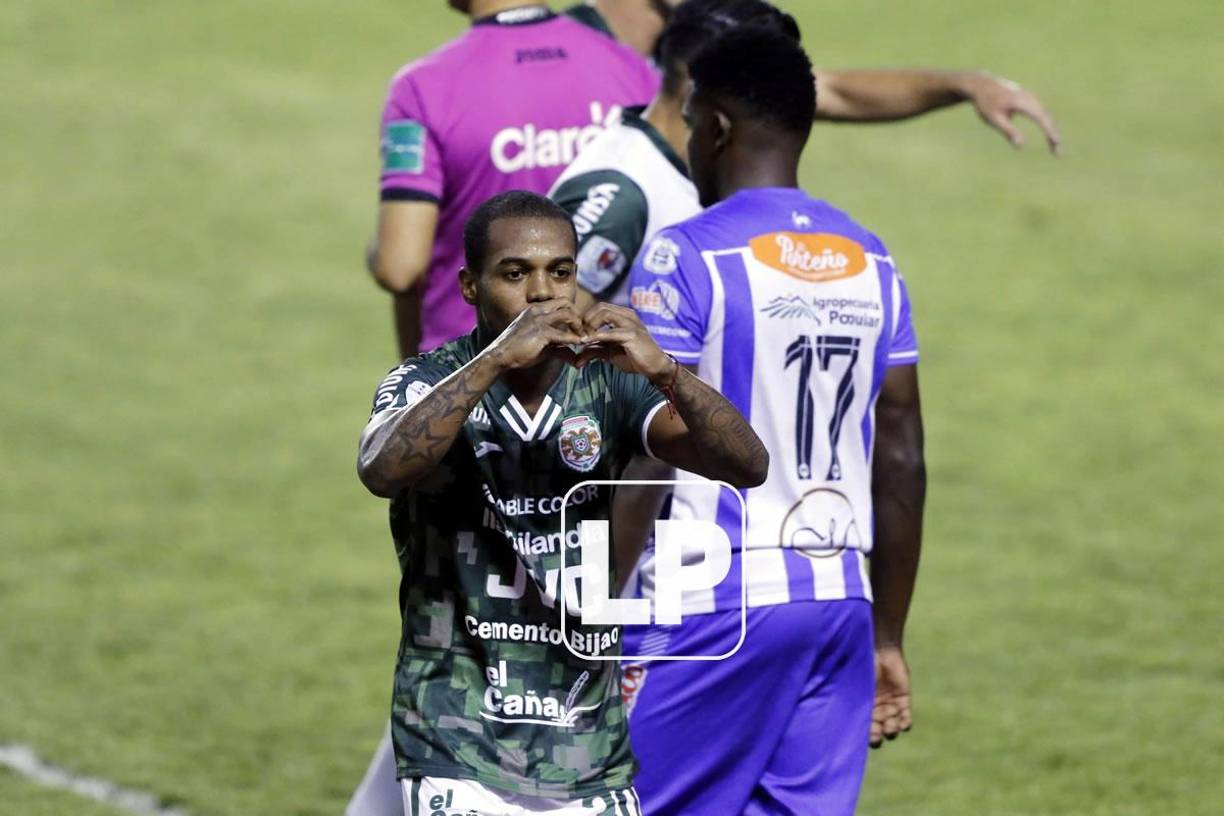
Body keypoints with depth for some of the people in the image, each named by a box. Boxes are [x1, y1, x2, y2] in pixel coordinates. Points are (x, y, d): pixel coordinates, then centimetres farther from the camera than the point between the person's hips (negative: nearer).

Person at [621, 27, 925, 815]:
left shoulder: (685, 258, -8)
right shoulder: (871, 264, 11)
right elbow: (902, 462, 12)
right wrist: (889, 636, 18)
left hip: (714, 605, -6)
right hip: (839, 600, 6)